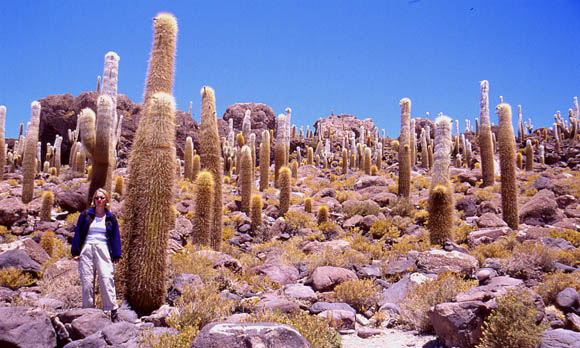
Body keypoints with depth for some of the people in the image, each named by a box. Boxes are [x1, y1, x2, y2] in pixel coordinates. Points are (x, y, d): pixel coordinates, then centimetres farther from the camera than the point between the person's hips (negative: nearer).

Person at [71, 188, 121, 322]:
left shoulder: (111, 218, 12)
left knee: (107, 279, -10)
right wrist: (75, 251, 4)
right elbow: (77, 233, 10)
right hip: (86, 249, 1)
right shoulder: (85, 215, 11)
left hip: (103, 250, -1)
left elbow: (115, 237, 11)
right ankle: (88, 310, 11)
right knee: (87, 281, 1)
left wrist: (116, 255, 4)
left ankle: (113, 311, -9)